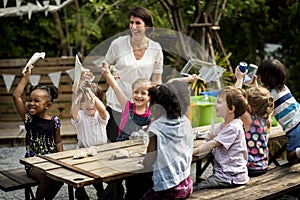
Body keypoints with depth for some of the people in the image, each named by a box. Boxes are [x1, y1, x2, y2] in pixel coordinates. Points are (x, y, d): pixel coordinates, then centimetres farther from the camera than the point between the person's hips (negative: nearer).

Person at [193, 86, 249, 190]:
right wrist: (210, 138, -7)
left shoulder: (234, 127, -17)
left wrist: (191, 152, -17)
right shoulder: (222, 125, 13)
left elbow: (213, 144, -18)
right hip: (221, 172, 9)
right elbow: (211, 142, 17)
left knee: (196, 189, -19)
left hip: (231, 177, -9)